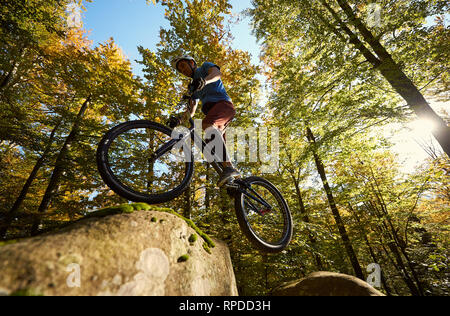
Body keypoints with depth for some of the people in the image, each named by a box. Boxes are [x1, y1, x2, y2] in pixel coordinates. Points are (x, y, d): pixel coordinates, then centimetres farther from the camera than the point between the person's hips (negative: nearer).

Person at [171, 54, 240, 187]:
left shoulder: (206, 66, 17)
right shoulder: (194, 86, 33)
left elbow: (217, 73, -9)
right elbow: (191, 110, 25)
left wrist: (204, 81, -31)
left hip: (223, 103, -8)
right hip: (211, 109, 8)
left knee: (207, 124, -35)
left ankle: (229, 167, -44)